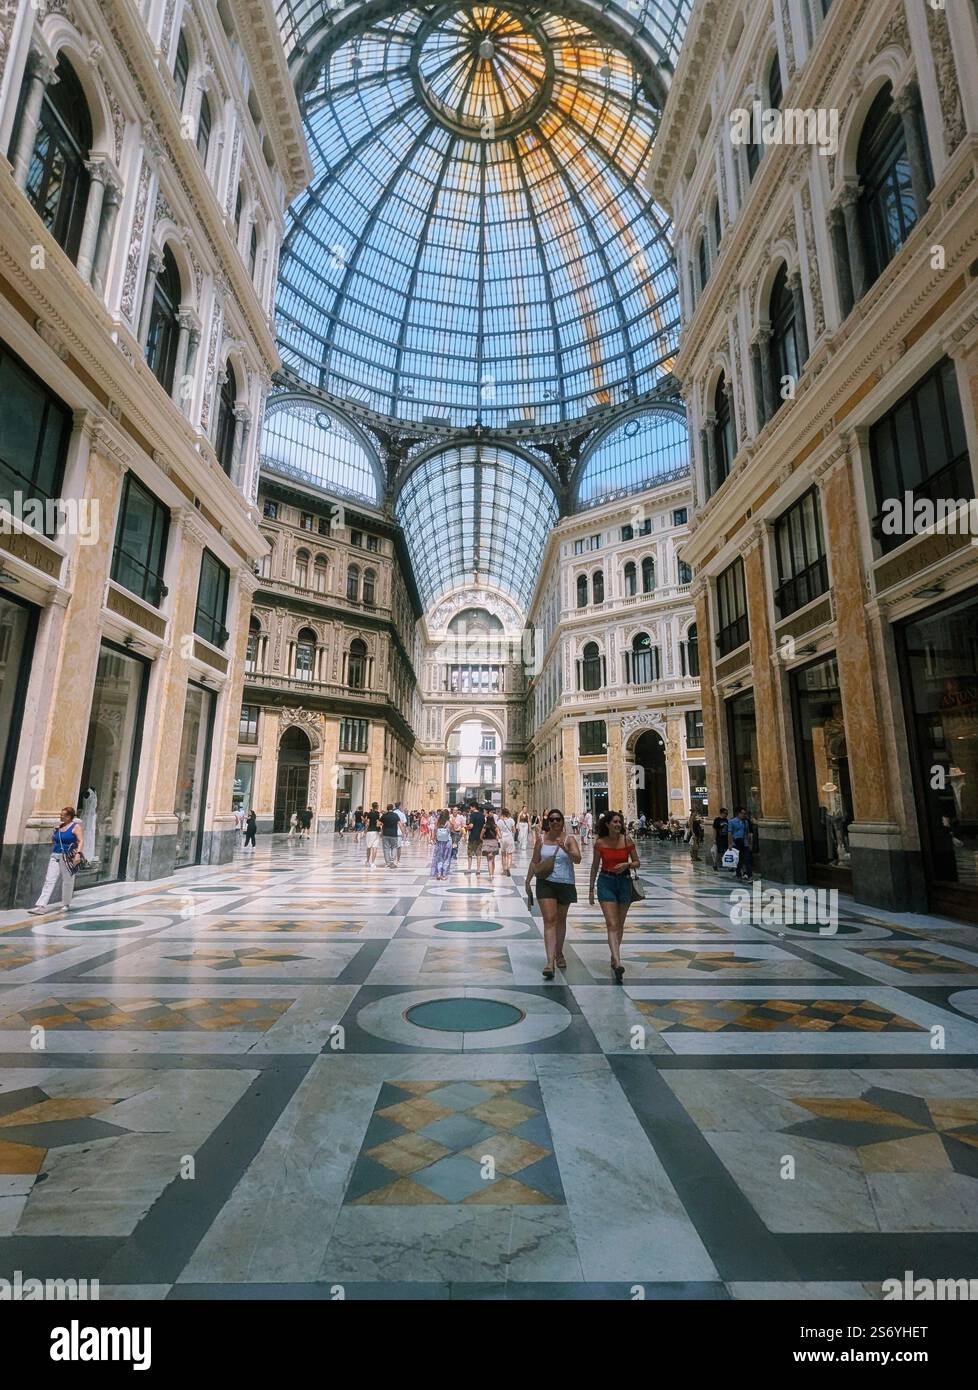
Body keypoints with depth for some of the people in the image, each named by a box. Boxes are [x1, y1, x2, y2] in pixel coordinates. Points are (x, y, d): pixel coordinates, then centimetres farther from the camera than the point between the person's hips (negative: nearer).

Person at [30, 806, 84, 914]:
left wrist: (78, 853, -27)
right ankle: (41, 905, -6)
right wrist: (54, 831, 6)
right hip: (55, 856, 6)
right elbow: (53, 841, 24)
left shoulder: (76, 826, -5)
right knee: (49, 880, -2)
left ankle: (66, 904, 15)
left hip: (68, 858, -6)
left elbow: (81, 841, -13)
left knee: (67, 881, 3)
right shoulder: (59, 826, 15)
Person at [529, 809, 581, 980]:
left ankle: (559, 953, 36)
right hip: (545, 883, 0)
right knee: (549, 920, -11)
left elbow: (577, 859, -17)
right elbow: (535, 862, 11)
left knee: (561, 920, 16)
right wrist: (528, 880, 10)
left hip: (565, 884, 1)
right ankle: (550, 962, -15)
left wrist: (565, 849, -33)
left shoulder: (569, 840, -3)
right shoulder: (541, 839, 2)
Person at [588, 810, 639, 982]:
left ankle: (614, 956, 32)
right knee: (612, 924, -12)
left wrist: (627, 865, -17)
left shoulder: (627, 841, -5)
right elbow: (595, 866, 5)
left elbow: (637, 862, 5)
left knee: (620, 924, 14)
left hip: (624, 882, 2)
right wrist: (591, 889, 9)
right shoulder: (600, 843, -6)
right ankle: (617, 963, -19)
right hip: (606, 882, -2)